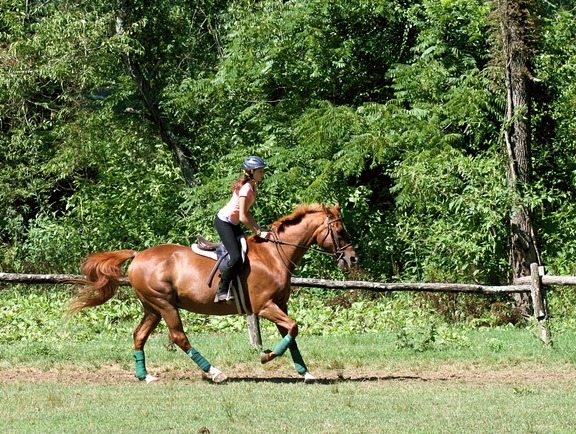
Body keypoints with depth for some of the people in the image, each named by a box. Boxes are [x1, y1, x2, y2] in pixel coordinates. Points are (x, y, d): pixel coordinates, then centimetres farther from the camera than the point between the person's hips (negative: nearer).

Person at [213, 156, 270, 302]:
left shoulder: (252, 186, 7)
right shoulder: (246, 188, -22)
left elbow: (247, 213, 9)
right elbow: (243, 217, -24)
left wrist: (259, 229, -1)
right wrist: (259, 232, -18)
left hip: (233, 223, 10)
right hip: (223, 222, -10)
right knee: (236, 257, -21)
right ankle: (222, 291, -11)